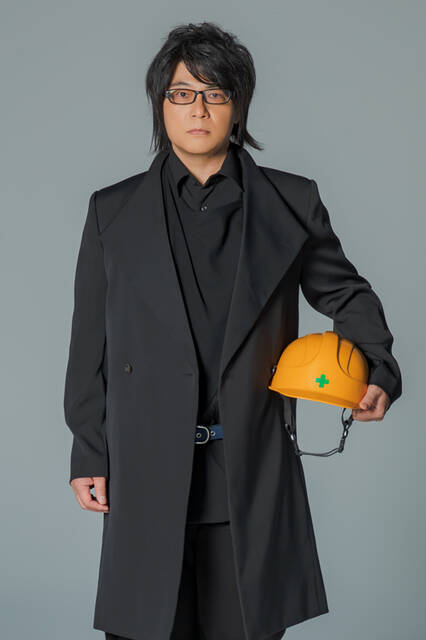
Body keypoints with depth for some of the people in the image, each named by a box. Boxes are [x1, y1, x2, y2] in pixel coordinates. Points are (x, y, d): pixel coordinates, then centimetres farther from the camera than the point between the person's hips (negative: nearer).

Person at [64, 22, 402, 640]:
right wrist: (90, 455, 6)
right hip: (149, 470, 0)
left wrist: (378, 369, -2)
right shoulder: (114, 212, 7)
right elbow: (91, 344, 8)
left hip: (253, 471, 0)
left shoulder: (291, 203, 6)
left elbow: (345, 292, 16)